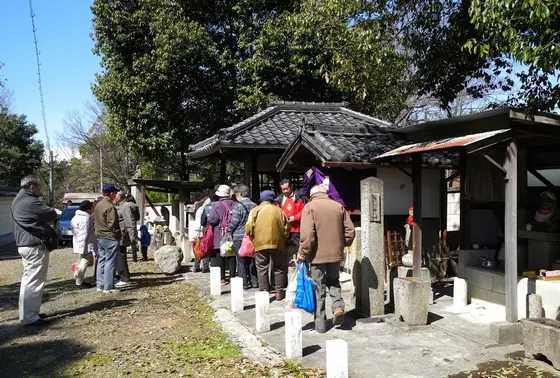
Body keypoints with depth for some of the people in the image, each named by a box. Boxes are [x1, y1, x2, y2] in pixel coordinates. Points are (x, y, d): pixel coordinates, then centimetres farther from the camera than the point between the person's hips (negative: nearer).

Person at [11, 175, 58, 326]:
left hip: (24, 244, 11)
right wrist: (47, 220, 5)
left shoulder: (18, 201, 15)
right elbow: (52, 215, -15)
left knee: (28, 280, 17)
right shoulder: (31, 202, -19)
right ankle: (30, 317, -2)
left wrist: (43, 220, 3)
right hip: (35, 246, -11)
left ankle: (27, 313, 25)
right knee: (34, 282, -6)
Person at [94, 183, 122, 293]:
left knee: (101, 261, 15)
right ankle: (108, 287, -1)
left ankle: (100, 285, 20)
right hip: (110, 238, -9)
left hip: (100, 238, 9)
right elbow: (112, 224, -20)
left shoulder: (98, 205, 11)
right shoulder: (110, 206, -18)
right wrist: (118, 234, -8)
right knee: (110, 263, -3)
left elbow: (94, 220, 17)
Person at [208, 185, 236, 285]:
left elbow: (212, 220, -15)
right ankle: (232, 276, 17)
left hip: (220, 236, -4)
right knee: (232, 258, 12)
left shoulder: (217, 205, -11)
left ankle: (221, 279, 5)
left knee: (219, 257, 4)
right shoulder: (235, 205, 1)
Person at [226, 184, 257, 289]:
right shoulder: (254, 205, 1)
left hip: (240, 237, -5)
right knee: (252, 260, 13)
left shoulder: (238, 206, -13)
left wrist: (229, 231, 5)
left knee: (241, 261, 4)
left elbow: (234, 222, -12)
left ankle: (243, 283, 7)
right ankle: (254, 282, 18)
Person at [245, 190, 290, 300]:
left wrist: (253, 237, 13)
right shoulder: (278, 210, 5)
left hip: (260, 244, -1)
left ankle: (264, 292, 5)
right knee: (278, 268, 14)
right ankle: (279, 292, 15)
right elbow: (286, 228, 4)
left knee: (262, 269, 7)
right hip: (277, 243, 1)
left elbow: (249, 229, -6)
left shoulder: (255, 210, 1)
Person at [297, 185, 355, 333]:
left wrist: (303, 253, -8)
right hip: (336, 253, 4)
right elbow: (349, 230, 5)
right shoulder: (339, 206, 6)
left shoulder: (310, 207, -7)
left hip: (318, 254, -3)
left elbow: (307, 234, -16)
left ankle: (320, 323, 11)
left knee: (319, 288, 6)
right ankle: (338, 306, 2)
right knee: (333, 281, 24)